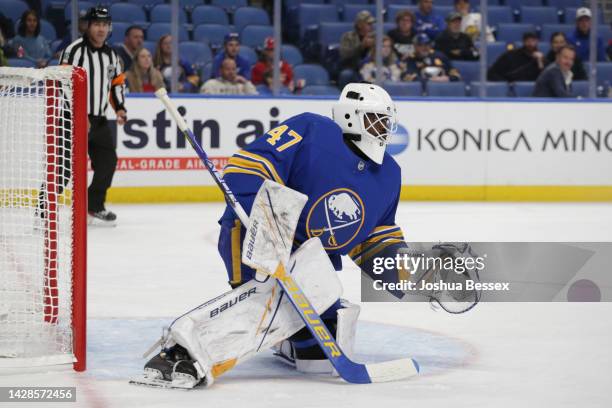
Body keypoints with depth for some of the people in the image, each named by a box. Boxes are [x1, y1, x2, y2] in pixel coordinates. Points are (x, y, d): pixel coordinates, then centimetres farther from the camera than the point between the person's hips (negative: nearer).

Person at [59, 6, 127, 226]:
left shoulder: (111, 55, 13)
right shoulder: (75, 50, -13)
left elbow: (118, 82, 23)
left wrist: (120, 108, 8)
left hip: (98, 120, 8)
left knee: (108, 161, 9)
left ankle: (94, 207, 21)